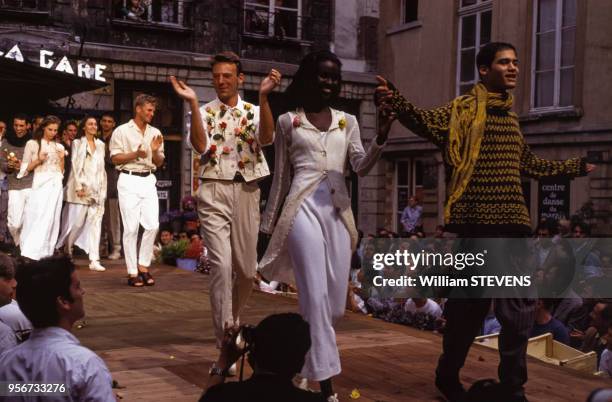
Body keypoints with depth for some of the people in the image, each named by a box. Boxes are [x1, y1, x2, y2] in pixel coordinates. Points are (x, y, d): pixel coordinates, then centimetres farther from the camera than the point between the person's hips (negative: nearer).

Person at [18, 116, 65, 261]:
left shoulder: (59, 147, 15)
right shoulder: (32, 144, 6)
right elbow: (25, 169, 5)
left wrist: (62, 159, 0)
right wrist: (38, 160, -10)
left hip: (56, 186, 4)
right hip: (40, 185, -3)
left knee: (51, 221, 0)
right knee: (36, 219, -12)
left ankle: (45, 255, 4)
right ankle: (29, 255, -14)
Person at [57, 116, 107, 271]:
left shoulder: (101, 145, 17)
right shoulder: (77, 143, 6)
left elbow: (102, 168, 15)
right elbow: (75, 165, -2)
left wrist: (103, 189, 7)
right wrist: (79, 186, -12)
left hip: (97, 188, 3)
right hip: (81, 187, -3)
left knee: (95, 222, -4)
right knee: (76, 222, -5)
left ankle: (94, 260, -8)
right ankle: (67, 252, 18)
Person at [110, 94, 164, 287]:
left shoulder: (155, 133, 14)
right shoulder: (122, 131, 1)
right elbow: (115, 158, -2)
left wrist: (155, 151, -5)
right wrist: (135, 154, -17)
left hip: (149, 180, 4)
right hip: (129, 180, -4)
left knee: (152, 225, -3)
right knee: (131, 227, -3)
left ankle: (143, 266, 12)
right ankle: (132, 272, 3)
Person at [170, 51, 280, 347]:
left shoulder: (254, 111, 10)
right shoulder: (204, 112, 7)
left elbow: (266, 138, -12)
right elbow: (201, 146, -12)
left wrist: (263, 96, -22)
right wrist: (192, 102, -17)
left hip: (247, 192, 2)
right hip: (214, 192, -2)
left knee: (246, 269, 9)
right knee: (221, 264, -13)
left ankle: (232, 320, 36)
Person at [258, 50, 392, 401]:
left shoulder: (347, 121, 15)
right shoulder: (288, 121, 9)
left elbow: (361, 167, 3)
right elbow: (281, 178, 12)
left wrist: (381, 138, -15)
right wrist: (268, 225, 12)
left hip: (339, 210, 4)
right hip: (304, 208, -3)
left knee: (336, 304, 5)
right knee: (316, 296, -13)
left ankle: (305, 358, 33)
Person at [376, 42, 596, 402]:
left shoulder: (511, 117, 19)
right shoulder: (464, 109, -3)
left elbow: (530, 165, 32)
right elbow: (430, 123, -23)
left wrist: (576, 167, 42)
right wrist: (396, 102, -42)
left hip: (513, 222, 8)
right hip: (479, 220, -8)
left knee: (520, 304, 9)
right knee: (471, 301, -3)